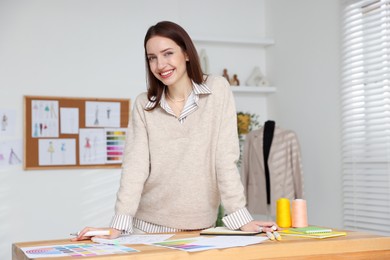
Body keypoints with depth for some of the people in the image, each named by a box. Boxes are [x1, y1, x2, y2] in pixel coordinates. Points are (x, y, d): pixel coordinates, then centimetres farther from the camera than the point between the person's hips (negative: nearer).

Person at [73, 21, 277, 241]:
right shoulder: (143, 105, 1)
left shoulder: (217, 89, -4)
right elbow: (135, 165, -9)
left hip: (200, 228, -1)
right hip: (149, 225, 1)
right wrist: (119, 224, -19)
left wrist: (241, 218, -16)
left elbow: (226, 157, -10)